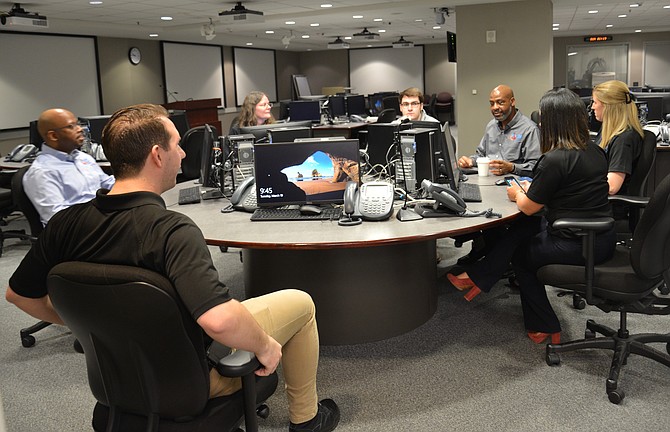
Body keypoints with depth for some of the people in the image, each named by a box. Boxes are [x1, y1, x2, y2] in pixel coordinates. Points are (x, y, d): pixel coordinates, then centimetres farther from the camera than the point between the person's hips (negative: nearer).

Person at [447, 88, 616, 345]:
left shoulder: (555, 160, -20)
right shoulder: (595, 151, 5)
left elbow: (528, 207, -9)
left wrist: (518, 194, 13)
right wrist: (533, 189, 21)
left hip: (576, 245, -8)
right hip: (603, 239, 8)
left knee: (519, 252, 18)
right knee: (523, 228, 15)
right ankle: (480, 277, 18)